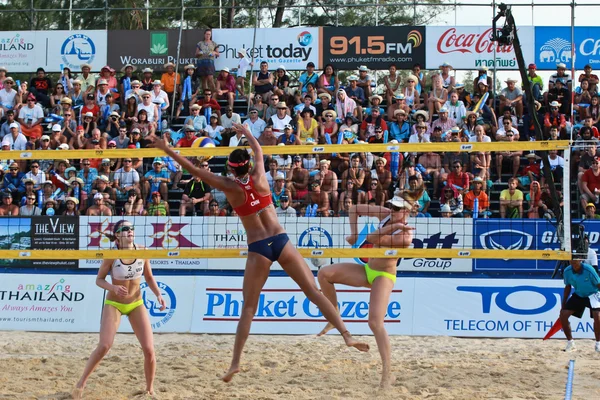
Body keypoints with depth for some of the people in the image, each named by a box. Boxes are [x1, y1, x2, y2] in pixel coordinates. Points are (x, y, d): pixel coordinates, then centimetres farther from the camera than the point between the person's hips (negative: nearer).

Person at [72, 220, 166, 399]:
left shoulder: (142, 252, -8)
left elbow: (149, 277, 6)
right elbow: (99, 279, -8)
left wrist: (158, 294, -8)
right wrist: (113, 287, -27)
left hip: (136, 304, 3)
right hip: (113, 304, -3)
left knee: (149, 349, -7)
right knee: (104, 346, -18)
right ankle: (81, 383, -2)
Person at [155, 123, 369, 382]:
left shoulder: (230, 187, -3)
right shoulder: (258, 178, 2)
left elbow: (194, 170, 1)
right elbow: (258, 150, 22)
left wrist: (168, 151, 8)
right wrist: (246, 132, 41)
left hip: (258, 249, -1)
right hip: (281, 241, 1)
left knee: (248, 308, 5)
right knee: (314, 292, 2)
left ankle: (235, 363, 1)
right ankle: (346, 335, -6)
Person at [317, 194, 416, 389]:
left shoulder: (405, 236, -21)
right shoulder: (386, 215, 0)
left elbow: (373, 239, -26)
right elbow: (354, 209, 4)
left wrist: (355, 238, -17)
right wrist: (354, 234, -4)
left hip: (383, 276, -7)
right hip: (367, 270, 7)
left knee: (375, 322, -22)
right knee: (324, 273, -10)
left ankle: (387, 374, -19)